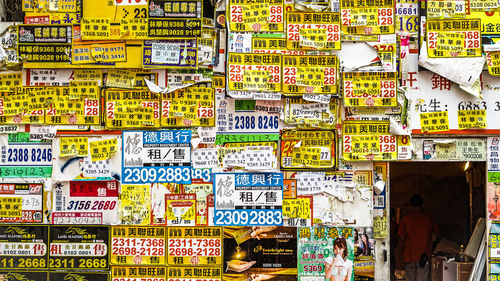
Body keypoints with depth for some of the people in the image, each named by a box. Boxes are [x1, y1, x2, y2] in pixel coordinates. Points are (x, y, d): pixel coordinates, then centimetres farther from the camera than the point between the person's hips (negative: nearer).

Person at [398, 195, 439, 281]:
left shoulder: (406, 218, 2)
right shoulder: (429, 218, 4)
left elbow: (402, 238, 0)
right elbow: (437, 235, 10)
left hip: (409, 255, 1)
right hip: (423, 257, -1)